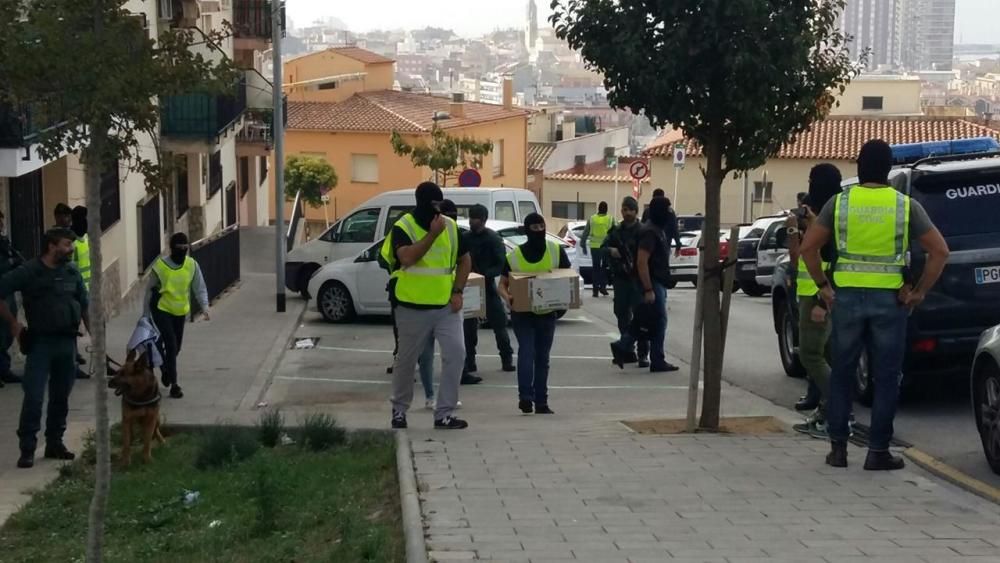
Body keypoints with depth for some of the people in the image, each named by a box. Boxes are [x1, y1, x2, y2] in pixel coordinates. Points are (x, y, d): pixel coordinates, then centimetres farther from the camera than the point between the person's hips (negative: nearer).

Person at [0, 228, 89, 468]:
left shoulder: (72, 272, 7)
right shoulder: (28, 271, -8)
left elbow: (85, 305, 15)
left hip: (67, 341, 5)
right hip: (40, 342, -5)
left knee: (61, 396, 11)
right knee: (34, 397, -8)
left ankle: (55, 443, 23)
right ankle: (27, 449, -1)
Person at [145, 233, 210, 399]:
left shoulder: (192, 265, -8)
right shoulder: (160, 266, -15)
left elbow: (200, 288, -6)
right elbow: (150, 290, -4)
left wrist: (205, 307, -23)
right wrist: (145, 314, 0)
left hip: (180, 312, 4)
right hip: (162, 310, -4)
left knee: (176, 347, 16)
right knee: (171, 345, -14)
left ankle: (165, 369, 46)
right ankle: (174, 385, -9)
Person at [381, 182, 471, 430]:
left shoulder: (451, 227, 4)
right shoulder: (403, 227, -9)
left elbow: (464, 260, 13)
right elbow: (407, 258, -27)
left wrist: (458, 291, 0)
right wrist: (433, 233, -26)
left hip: (446, 306, 3)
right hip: (413, 307, -3)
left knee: (456, 354, -9)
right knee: (406, 360, 10)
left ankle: (445, 414, 0)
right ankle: (399, 410, 30)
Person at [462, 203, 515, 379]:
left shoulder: (494, 239, -7)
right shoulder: (465, 238, 4)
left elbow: (502, 265, -11)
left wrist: (485, 274, -24)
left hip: (488, 287, -3)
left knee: (499, 325, 0)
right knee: (469, 326, 3)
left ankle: (507, 359, 10)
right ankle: (469, 361, 10)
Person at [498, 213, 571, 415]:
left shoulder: (556, 251, -3)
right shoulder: (514, 256, -6)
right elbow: (502, 284, 0)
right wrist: (507, 297, -21)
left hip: (547, 313, 2)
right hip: (521, 312, -2)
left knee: (542, 357, 8)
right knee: (526, 351, -18)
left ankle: (541, 402, 14)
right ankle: (525, 396, -22)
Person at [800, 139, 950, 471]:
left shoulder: (839, 203, 0)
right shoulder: (906, 206, -2)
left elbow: (808, 248, -2)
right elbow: (939, 251, -4)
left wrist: (823, 286, 5)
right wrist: (919, 292, 2)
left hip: (847, 296, 1)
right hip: (889, 298, -1)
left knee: (842, 374, 12)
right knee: (886, 378, 7)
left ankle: (838, 448, 14)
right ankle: (878, 452, 7)